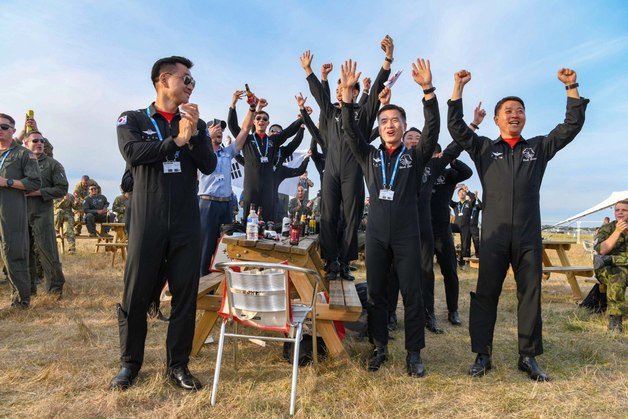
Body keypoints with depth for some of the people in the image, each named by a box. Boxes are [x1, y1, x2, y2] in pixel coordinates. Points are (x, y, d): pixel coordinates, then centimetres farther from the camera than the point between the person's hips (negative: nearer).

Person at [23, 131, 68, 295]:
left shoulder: (52, 164, 4)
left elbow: (62, 188, -3)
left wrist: (39, 192, -12)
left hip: (42, 214, -4)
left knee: (47, 250, -4)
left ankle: (55, 286, 5)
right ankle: (29, 286, 20)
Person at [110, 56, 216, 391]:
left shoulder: (195, 124, 13)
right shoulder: (132, 119, 7)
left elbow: (208, 166, 2)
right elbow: (133, 153, -12)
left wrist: (194, 134, -12)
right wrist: (176, 141, -7)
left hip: (187, 223, 2)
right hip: (147, 222, -2)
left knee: (185, 294, 4)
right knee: (136, 295, 4)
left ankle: (178, 365, 19)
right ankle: (129, 363, 25)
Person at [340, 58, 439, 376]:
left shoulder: (415, 156, 7)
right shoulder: (369, 156, 11)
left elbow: (433, 128, -7)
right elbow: (350, 129, 0)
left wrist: (428, 89, -19)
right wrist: (348, 90, -11)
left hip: (407, 236, -2)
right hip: (376, 235, 2)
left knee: (412, 294, 2)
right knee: (376, 294, 7)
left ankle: (414, 354, 14)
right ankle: (380, 348, 21)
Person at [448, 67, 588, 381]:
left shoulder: (539, 147, 15)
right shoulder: (484, 148, 10)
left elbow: (572, 126, 12)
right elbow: (456, 127, 2)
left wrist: (572, 87, 6)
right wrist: (459, 88, -2)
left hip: (529, 236, 2)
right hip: (494, 234, -1)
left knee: (530, 294, 5)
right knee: (486, 294, 1)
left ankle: (528, 357, 17)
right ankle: (482, 355, 11)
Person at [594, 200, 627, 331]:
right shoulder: (607, 228, 7)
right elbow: (601, 250, -13)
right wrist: (617, 232, -17)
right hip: (609, 268, -2)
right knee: (617, 278, -35)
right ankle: (614, 318, -36)